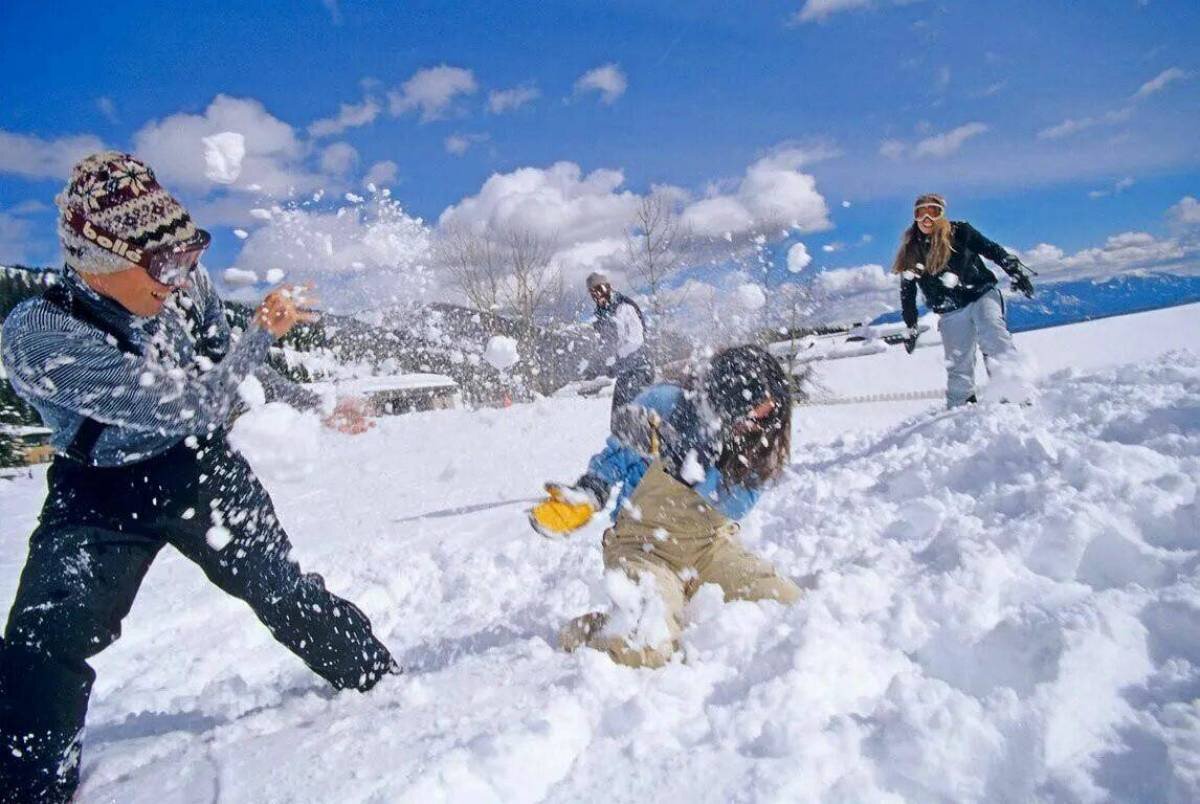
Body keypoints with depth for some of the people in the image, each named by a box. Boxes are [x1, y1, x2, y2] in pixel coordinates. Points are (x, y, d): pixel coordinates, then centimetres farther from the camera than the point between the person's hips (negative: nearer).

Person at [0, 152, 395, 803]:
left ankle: (381, 682, 27)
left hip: (204, 469, 3)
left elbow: (234, 370, 5)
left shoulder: (185, 285, -15)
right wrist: (263, 331, -23)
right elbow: (189, 406, -32)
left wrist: (318, 408, 9)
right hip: (101, 498, -2)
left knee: (285, 592, 7)